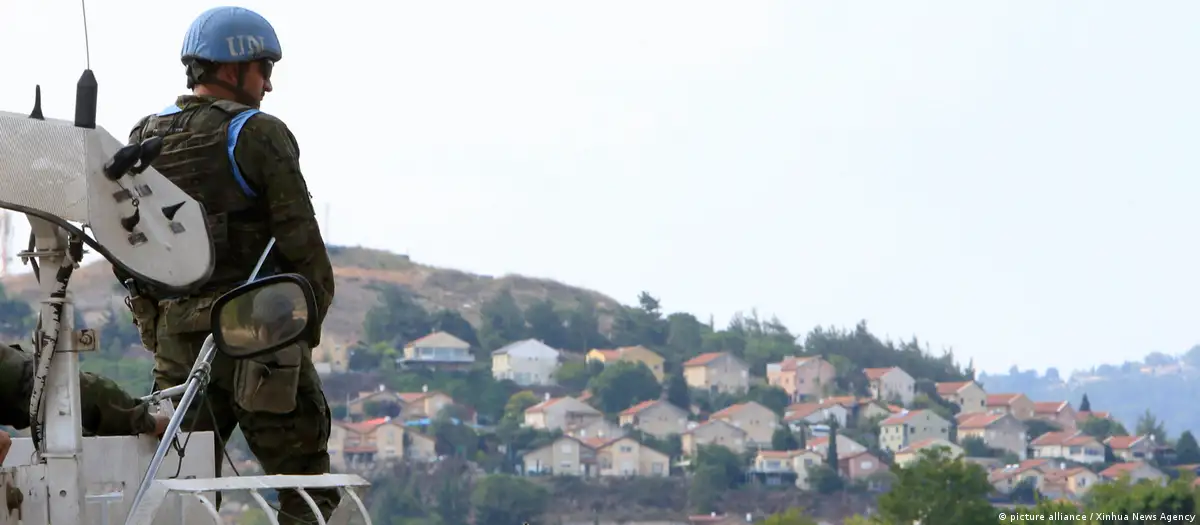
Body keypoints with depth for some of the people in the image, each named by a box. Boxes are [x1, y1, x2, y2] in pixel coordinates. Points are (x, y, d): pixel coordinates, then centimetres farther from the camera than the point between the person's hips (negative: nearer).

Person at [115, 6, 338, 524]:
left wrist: (155, 332, 17)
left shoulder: (142, 140, 12)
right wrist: (309, 326, 1)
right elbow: (301, 242, -10)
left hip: (173, 337, 6)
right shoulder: (257, 134, -7)